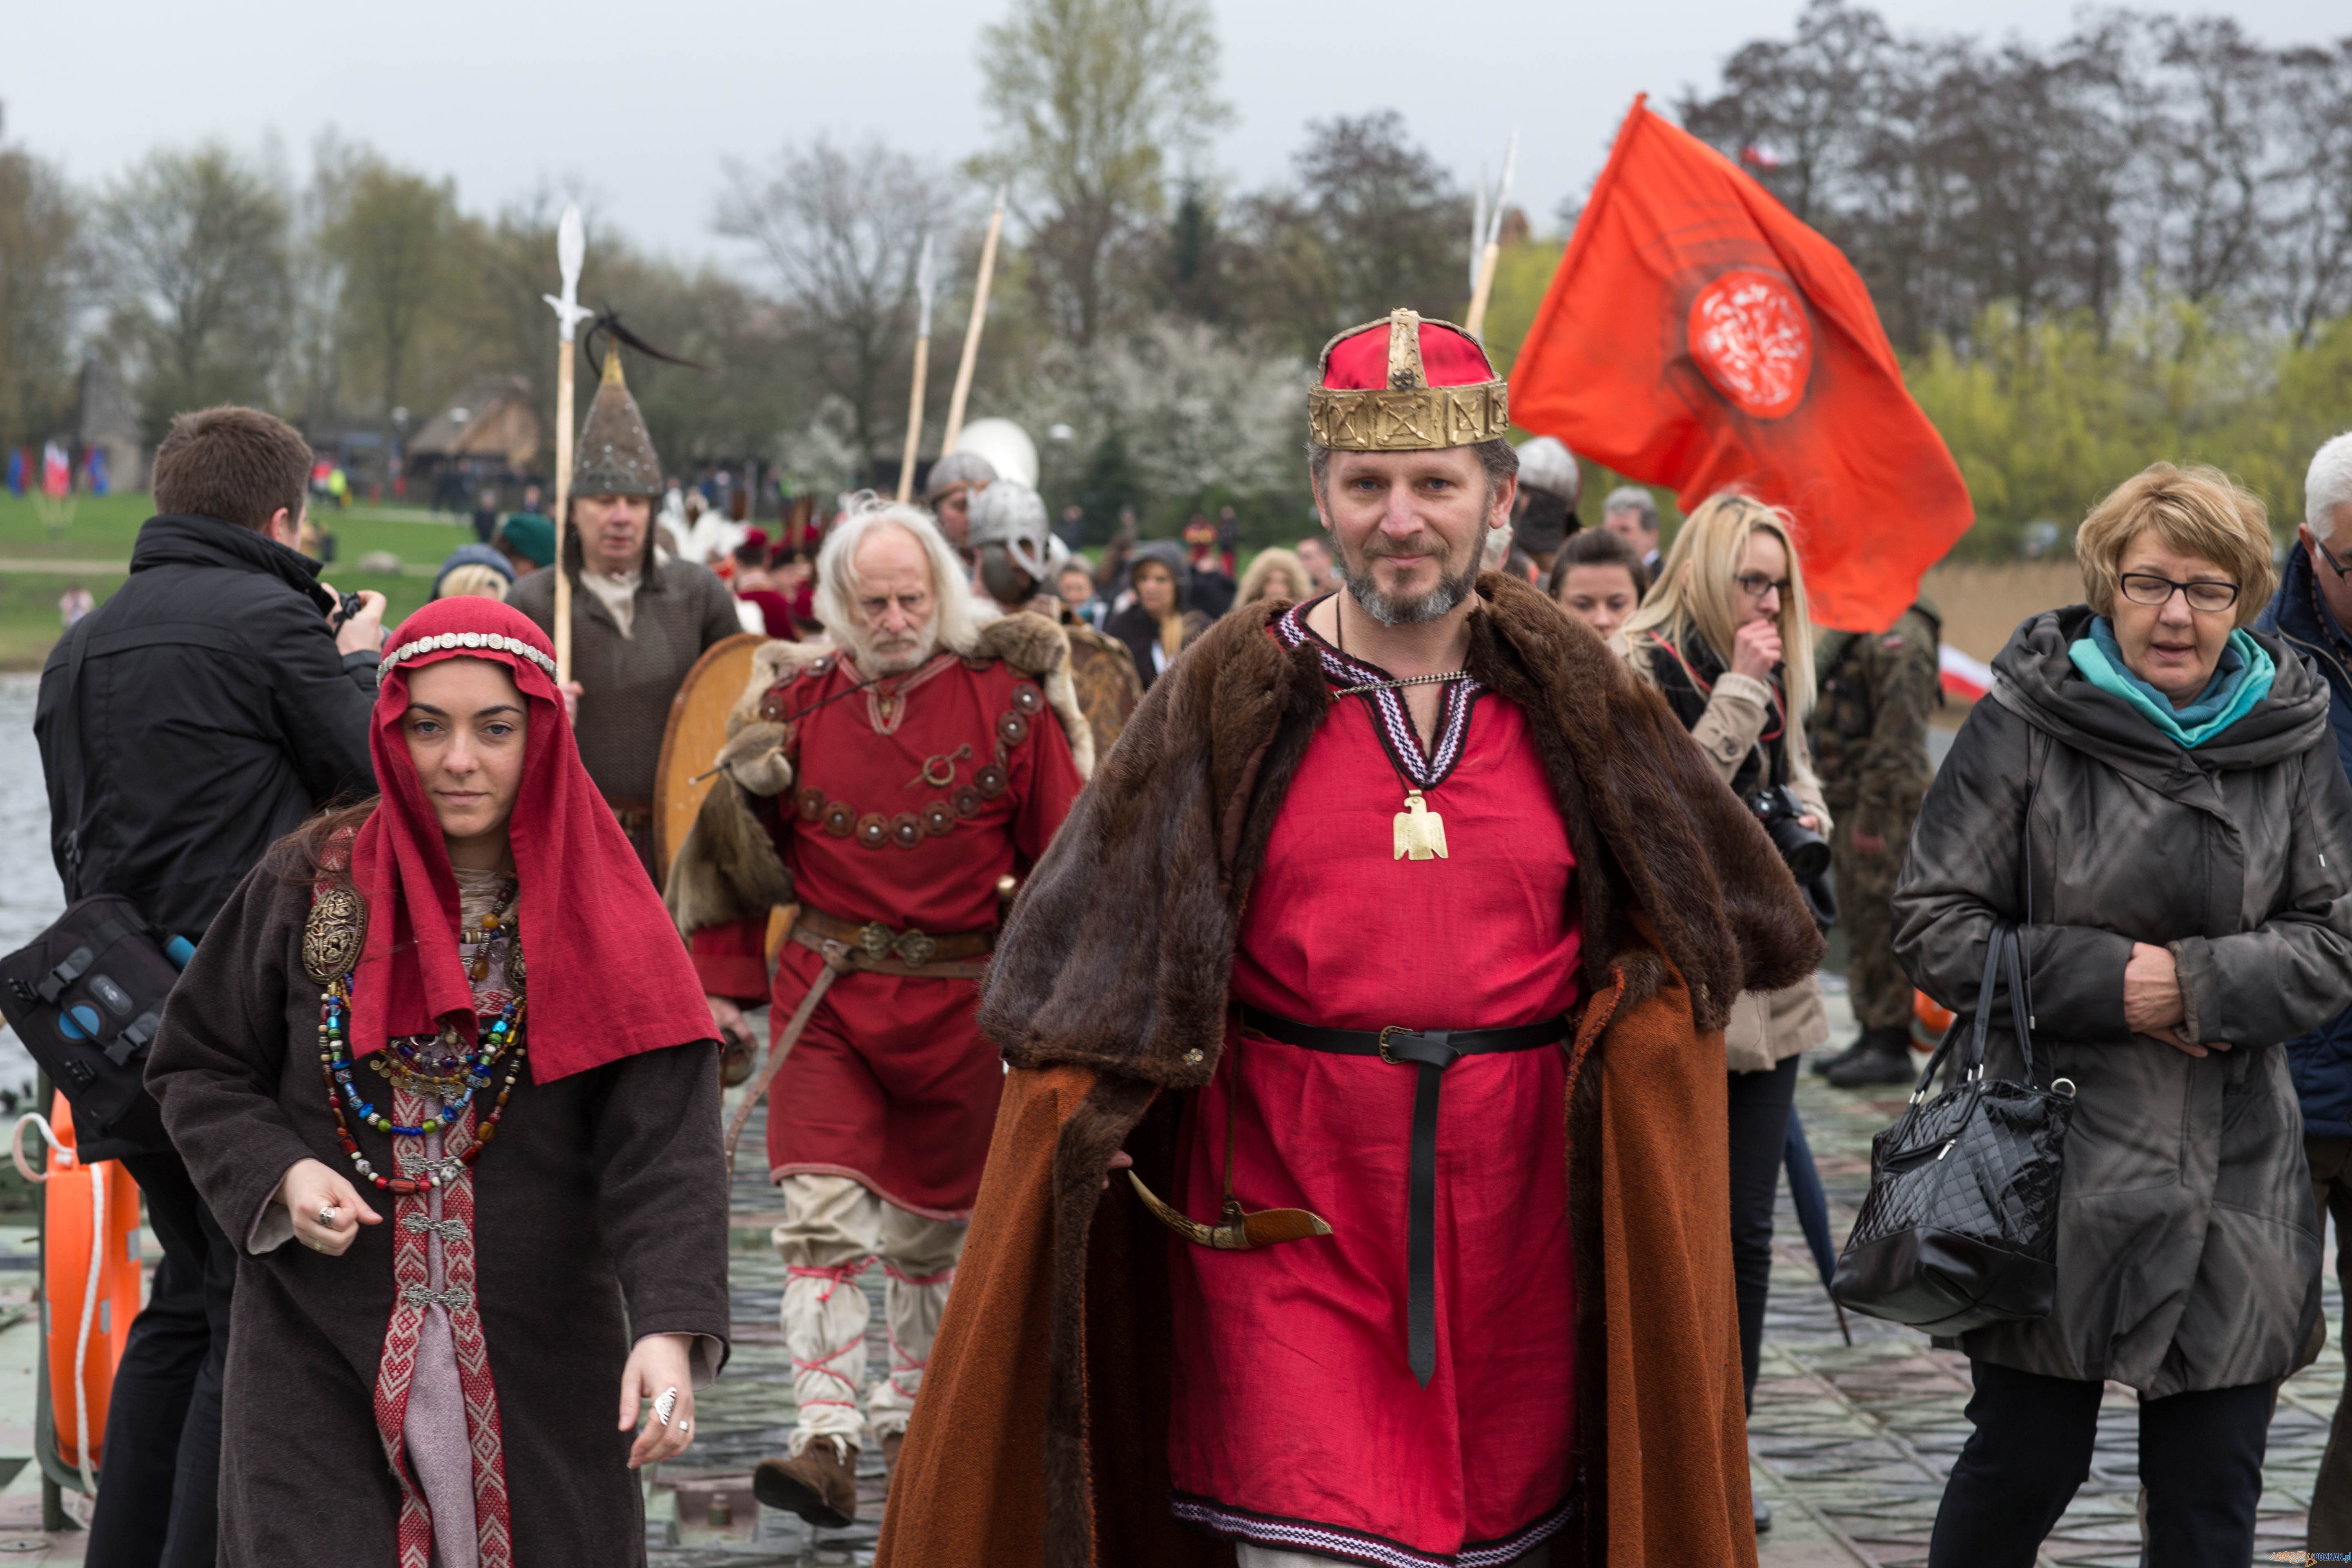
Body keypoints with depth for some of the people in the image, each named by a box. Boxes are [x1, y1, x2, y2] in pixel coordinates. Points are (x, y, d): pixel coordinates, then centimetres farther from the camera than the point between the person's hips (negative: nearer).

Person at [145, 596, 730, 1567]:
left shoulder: (599, 926, -4)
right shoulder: (307, 889, 1)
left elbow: (664, 1148, -14)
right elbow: (194, 1066, 9)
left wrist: (669, 1327, -29)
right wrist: (278, 1175, -10)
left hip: (536, 1358, 0)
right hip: (320, 1354, 0)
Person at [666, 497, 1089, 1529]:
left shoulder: (1008, 699, -4)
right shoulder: (795, 704, 1)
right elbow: (738, 856, 10)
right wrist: (725, 982, 8)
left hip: (957, 1003, 0)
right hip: (826, 998, 0)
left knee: (933, 1223, 12)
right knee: (822, 1211, -12)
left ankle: (910, 1414, 31)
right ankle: (828, 1443, -13)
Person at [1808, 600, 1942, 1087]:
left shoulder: (1897, 637, -16)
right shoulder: (1846, 635, 17)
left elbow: (1899, 742, -21)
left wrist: (1872, 819, -22)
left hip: (1886, 809, -10)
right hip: (1849, 806, 10)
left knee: (1886, 926, -6)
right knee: (1860, 924, 15)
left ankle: (1892, 1048, -2)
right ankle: (1872, 1034, 22)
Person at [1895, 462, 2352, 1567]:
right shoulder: (2025, 722, -4)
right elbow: (1935, 926, -4)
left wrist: (2201, 981, -12)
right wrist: (2107, 982, -14)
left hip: (2235, 1175, 3)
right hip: (2055, 1160, -3)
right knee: (2026, 1462, 3)